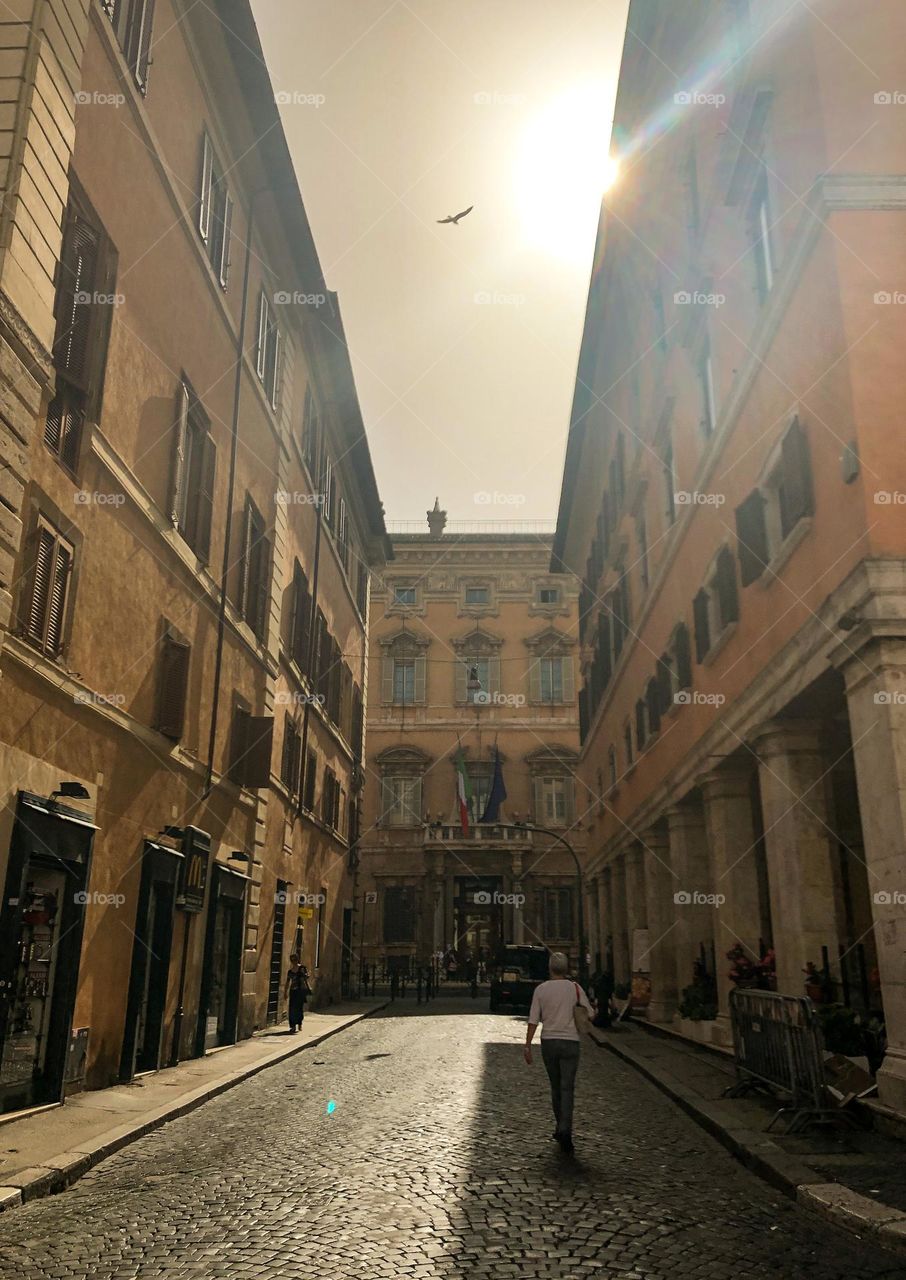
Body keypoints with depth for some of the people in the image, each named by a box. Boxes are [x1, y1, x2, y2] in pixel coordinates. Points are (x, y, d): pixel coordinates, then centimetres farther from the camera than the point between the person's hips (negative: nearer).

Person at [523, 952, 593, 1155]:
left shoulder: (541, 989, -2)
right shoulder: (575, 988, -3)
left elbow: (533, 1020, -5)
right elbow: (589, 1013, 3)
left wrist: (528, 1046, -2)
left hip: (548, 1041, 2)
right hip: (569, 1041, -2)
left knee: (555, 1087, 16)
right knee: (567, 1088, -2)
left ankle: (561, 1127, 24)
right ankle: (565, 1130, -17)